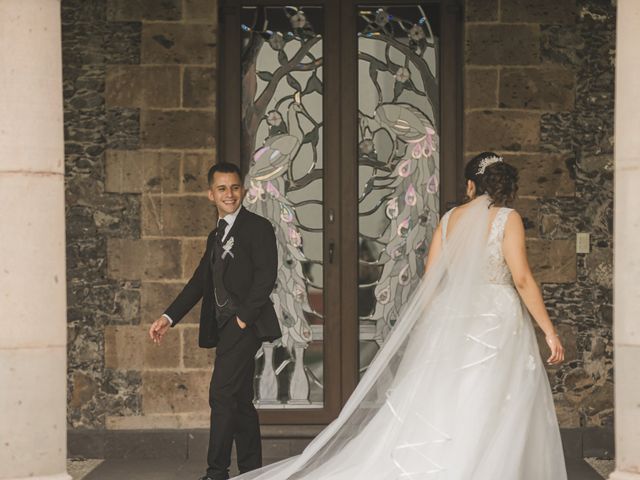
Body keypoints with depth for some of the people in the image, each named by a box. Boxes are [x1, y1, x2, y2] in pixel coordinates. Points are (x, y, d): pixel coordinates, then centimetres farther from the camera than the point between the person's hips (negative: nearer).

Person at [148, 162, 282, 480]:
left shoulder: (258, 227, -3)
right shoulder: (216, 236, 21)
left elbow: (266, 275, -12)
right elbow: (199, 281, 19)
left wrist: (244, 317, -17)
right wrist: (168, 318, 9)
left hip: (245, 324, -8)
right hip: (224, 328, 8)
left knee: (222, 396, -13)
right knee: (239, 401, 11)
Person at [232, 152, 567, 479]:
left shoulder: (449, 218, 8)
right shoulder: (507, 218, -5)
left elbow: (430, 280, 7)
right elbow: (522, 279, -12)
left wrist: (425, 329, 16)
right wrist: (549, 330, -7)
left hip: (452, 321, 5)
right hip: (497, 322, -4)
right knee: (494, 422, -1)